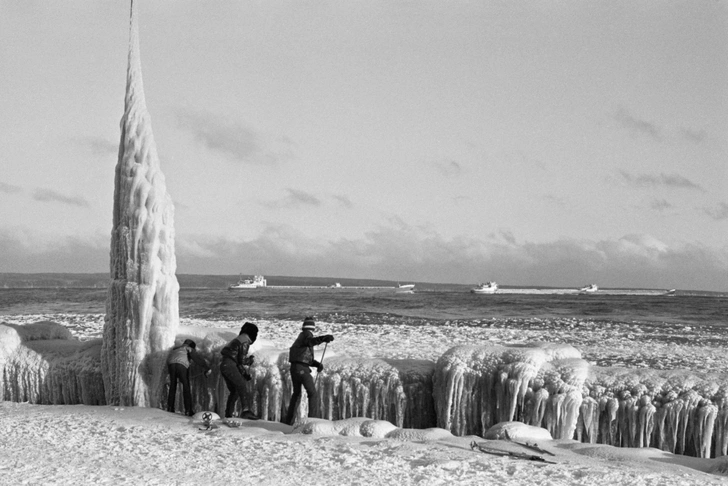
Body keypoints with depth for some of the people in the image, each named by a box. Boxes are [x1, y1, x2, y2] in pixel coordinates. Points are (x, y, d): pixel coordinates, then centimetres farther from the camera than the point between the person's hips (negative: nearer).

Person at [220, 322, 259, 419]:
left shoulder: (238, 340, 25)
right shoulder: (245, 342, -6)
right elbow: (242, 360, -10)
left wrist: (245, 373, 24)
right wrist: (251, 359, 7)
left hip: (224, 365, 9)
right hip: (230, 366, -9)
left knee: (234, 391, 11)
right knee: (242, 386, -15)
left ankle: (228, 415, 8)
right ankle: (245, 410, -27)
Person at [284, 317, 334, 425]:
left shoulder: (301, 337, 23)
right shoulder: (307, 335, -3)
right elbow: (310, 341, -30)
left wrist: (317, 364, 9)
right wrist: (324, 338, -44)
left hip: (293, 368, 9)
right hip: (302, 368, -9)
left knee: (296, 393, 22)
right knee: (312, 393, -7)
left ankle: (289, 419, 26)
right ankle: (313, 418, -18)